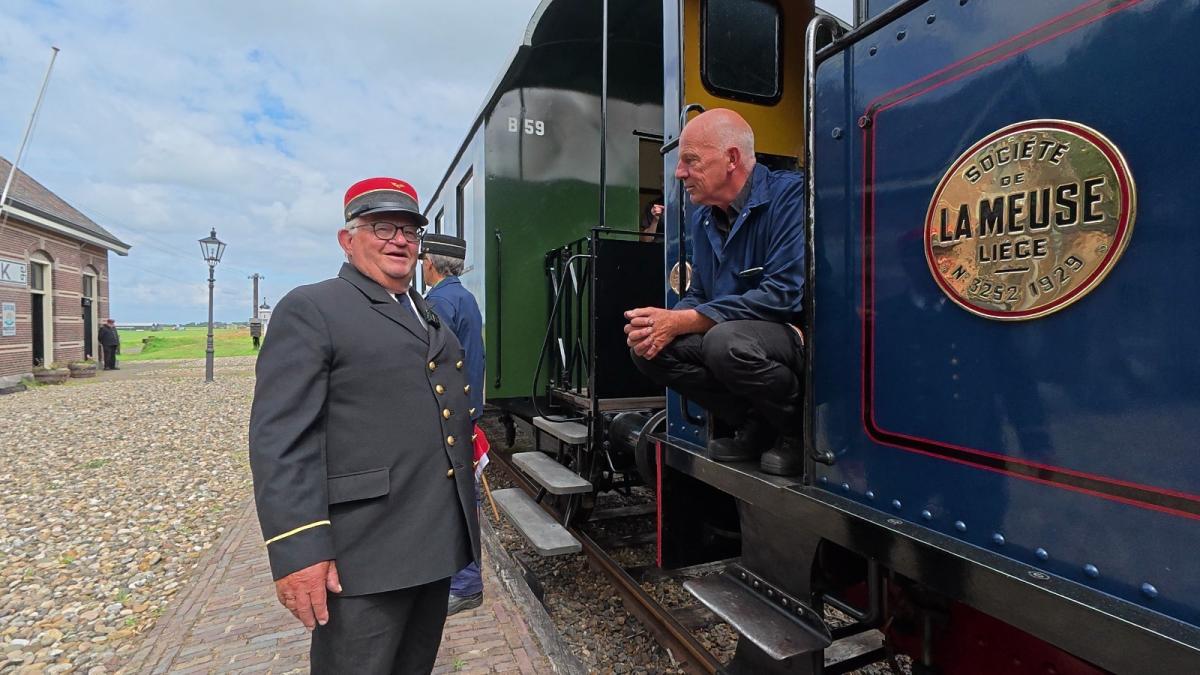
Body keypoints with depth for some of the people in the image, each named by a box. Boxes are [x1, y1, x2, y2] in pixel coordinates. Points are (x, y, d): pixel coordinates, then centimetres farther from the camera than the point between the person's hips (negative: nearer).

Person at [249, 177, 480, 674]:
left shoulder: (429, 316, 16)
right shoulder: (310, 309, -7)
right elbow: (279, 439, -15)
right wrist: (298, 552, -20)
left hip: (437, 544, 7)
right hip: (364, 556, -7)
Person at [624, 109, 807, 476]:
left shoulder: (789, 194, -15)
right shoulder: (702, 218, 10)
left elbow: (784, 293, -25)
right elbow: (697, 296, 14)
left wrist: (682, 322, -23)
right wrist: (663, 321, -12)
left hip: (797, 332, -7)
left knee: (726, 340, -36)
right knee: (647, 345, -8)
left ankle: (797, 429, -6)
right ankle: (753, 424, 2)